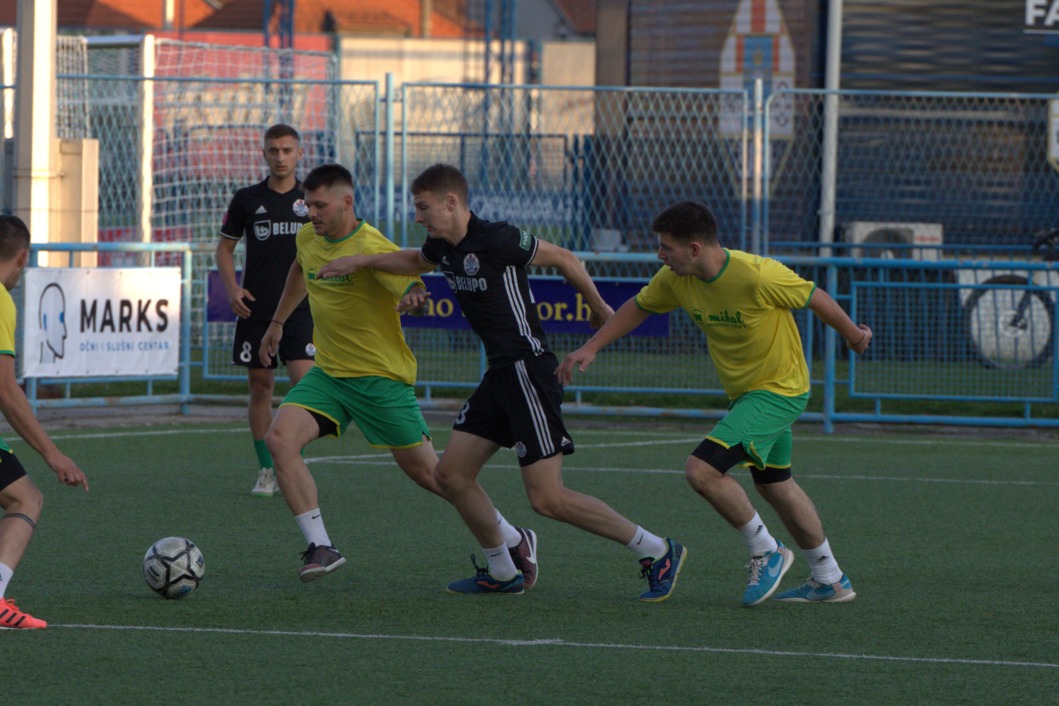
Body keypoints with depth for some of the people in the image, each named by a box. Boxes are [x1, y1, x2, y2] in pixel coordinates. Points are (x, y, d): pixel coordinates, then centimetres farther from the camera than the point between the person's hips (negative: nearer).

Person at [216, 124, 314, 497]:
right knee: (260, 387, 2)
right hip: (255, 309, 1)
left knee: (305, 380, -15)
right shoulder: (246, 199, 5)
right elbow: (225, 247, 11)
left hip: (299, 308, -1)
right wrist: (232, 288, -4)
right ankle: (266, 471, 11)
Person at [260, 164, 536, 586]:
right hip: (328, 373, 7)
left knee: (425, 471, 1)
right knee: (280, 439, -16)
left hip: (380, 377, -7)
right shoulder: (308, 239, 3)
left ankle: (513, 540, 19)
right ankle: (320, 547, -12)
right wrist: (277, 323, 35)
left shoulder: (372, 248, -20)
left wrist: (415, 295, -53)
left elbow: (415, 290, -29)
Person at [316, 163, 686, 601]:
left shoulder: (496, 240, -17)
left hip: (529, 371, -9)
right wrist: (362, 263, 28)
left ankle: (656, 552, -2)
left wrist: (598, 309, 7)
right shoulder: (443, 248, 9)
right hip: (500, 374, 9)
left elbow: (564, 259, -6)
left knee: (547, 499, -12)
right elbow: (415, 261, 35)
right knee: (451, 474, 9)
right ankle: (501, 572, 23)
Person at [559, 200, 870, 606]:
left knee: (702, 470, -19)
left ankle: (766, 553, 0)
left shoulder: (757, 276, -30)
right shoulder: (675, 279, -9)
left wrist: (853, 336, 2)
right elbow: (639, 307, 10)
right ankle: (830, 581, 36)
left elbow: (815, 298, -14)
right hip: (742, 392, 8)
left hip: (779, 390, -8)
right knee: (774, 486, 21)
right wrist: (591, 348, 2)